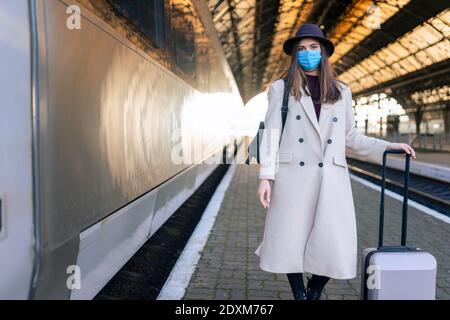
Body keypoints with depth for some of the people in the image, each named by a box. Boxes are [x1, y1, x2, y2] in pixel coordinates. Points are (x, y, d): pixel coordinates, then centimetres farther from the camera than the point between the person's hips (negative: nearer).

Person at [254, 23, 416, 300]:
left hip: (331, 178, 2)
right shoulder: (281, 88, 8)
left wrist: (388, 148, 9)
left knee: (334, 249, -3)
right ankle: (300, 295, 25)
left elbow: (350, 137, 18)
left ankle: (314, 292, 26)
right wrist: (266, 176, -7)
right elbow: (272, 133, 2)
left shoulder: (341, 91, 16)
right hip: (293, 176, -1)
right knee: (291, 244, 0)